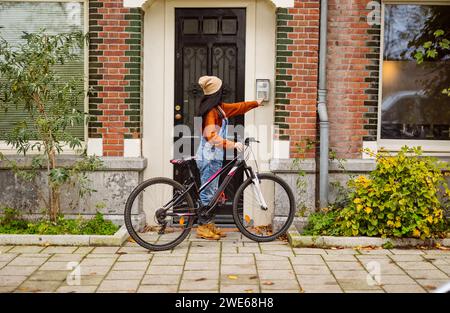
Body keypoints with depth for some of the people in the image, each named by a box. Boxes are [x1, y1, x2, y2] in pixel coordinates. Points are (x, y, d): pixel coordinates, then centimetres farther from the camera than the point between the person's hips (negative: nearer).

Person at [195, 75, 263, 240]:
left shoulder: (219, 108, 13)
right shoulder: (211, 111, -16)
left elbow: (237, 107, 27)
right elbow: (211, 136, -25)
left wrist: (256, 103, 38)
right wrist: (232, 145, -31)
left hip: (214, 157, 10)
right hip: (209, 157, -10)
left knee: (212, 192, 13)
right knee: (208, 192, -5)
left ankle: (208, 224, 20)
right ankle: (203, 227, 3)